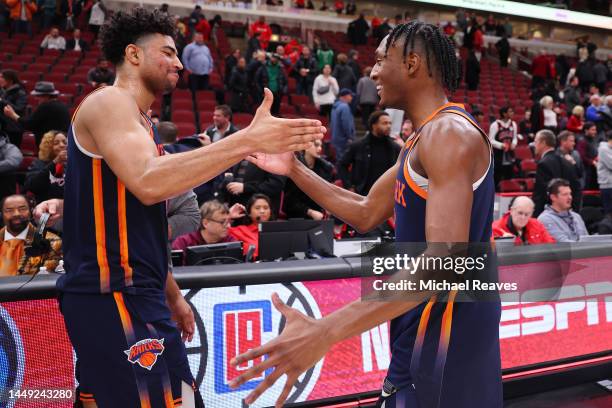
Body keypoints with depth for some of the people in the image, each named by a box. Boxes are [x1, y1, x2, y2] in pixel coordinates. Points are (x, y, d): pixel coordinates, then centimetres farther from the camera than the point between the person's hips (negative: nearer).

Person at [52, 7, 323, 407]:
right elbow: (148, 183, -30)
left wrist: (172, 296, 24)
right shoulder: (108, 102, -9)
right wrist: (248, 140, -31)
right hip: (116, 296, -11)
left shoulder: (136, 119, 21)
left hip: (119, 293, 11)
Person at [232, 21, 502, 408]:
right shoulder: (424, 139, 13)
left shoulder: (449, 132, -20)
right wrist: (294, 169, 14)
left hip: (445, 335, -10)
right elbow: (366, 214, 19)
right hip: (429, 329, 10)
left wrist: (327, 331, -38)